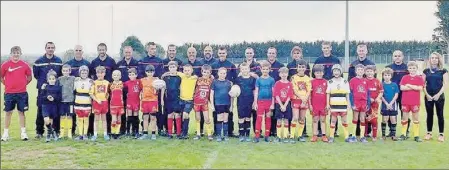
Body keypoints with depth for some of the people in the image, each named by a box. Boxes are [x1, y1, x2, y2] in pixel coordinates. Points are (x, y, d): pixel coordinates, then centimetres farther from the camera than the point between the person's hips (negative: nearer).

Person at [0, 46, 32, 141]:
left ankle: (23, 132, 11)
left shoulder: (24, 65, 0)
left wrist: (24, 84, 3)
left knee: (21, 112, 5)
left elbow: (29, 77, 11)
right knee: (8, 112, 7)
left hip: (22, 93, 0)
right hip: (9, 93, 0)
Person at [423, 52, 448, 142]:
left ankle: (441, 134, 8)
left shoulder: (443, 71, 1)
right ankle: (429, 133, 17)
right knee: (429, 115, 8)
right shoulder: (426, 71, 6)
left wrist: (438, 94, -13)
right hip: (428, 96, 2)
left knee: (440, 115, 2)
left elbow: (445, 84, -4)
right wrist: (427, 95, -7)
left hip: (439, 96, -2)